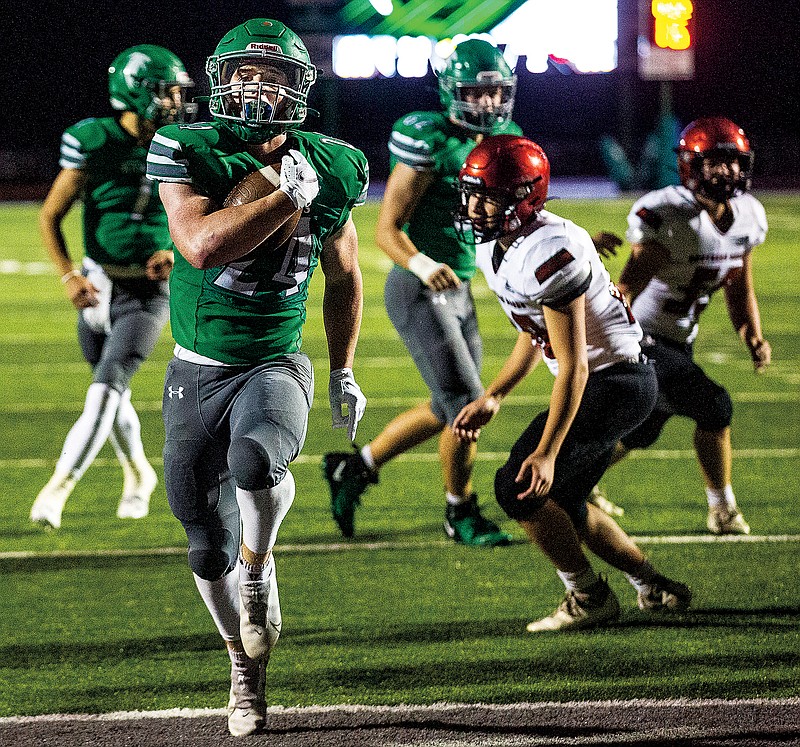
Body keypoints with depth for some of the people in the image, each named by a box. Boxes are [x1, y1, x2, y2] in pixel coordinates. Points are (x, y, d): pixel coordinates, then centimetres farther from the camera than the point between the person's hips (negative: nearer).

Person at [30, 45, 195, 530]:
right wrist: (69, 275, -16)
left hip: (148, 294, -1)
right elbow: (51, 217, -4)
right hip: (98, 287, 1)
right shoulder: (94, 143, -11)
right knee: (113, 394, 15)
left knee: (106, 389, -17)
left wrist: (176, 253, -11)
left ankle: (58, 490, -18)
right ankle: (138, 472, 41)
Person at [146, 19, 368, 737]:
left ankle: (258, 563, -7)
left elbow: (343, 277, 17)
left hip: (276, 367, -1)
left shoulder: (327, 170, 1)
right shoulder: (188, 154, -8)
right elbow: (202, 245, -25)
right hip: (198, 374, 1)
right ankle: (247, 665, 32)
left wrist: (343, 371, 19)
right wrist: (287, 198, -22)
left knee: (256, 460, -36)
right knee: (210, 550, 8)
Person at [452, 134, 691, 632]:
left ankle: (589, 598, 3)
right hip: (600, 381, 10)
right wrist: (492, 398, 17)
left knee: (519, 490, -11)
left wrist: (547, 453, -25)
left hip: (615, 382, -10)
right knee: (563, 504, 17)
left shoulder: (548, 254, -27)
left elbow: (573, 366, -25)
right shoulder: (495, 247, 4)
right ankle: (655, 589, 29)